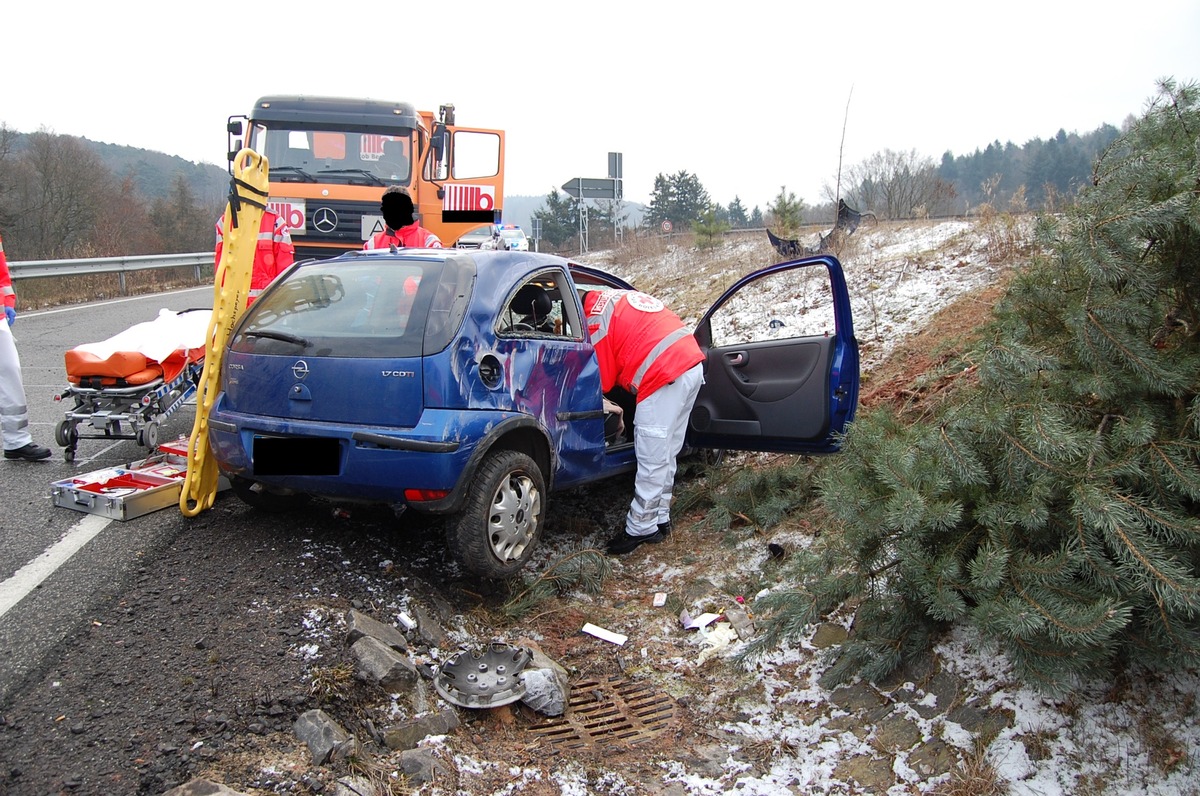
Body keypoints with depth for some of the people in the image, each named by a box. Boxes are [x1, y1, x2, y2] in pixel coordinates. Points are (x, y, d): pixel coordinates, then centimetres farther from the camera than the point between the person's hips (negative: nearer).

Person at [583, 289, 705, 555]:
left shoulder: (596, 317, -1)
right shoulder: (624, 297, 25)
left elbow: (603, 380, 0)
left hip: (666, 376, -9)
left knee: (652, 460, -2)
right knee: (665, 455, 16)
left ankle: (641, 528, 5)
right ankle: (660, 519, 24)